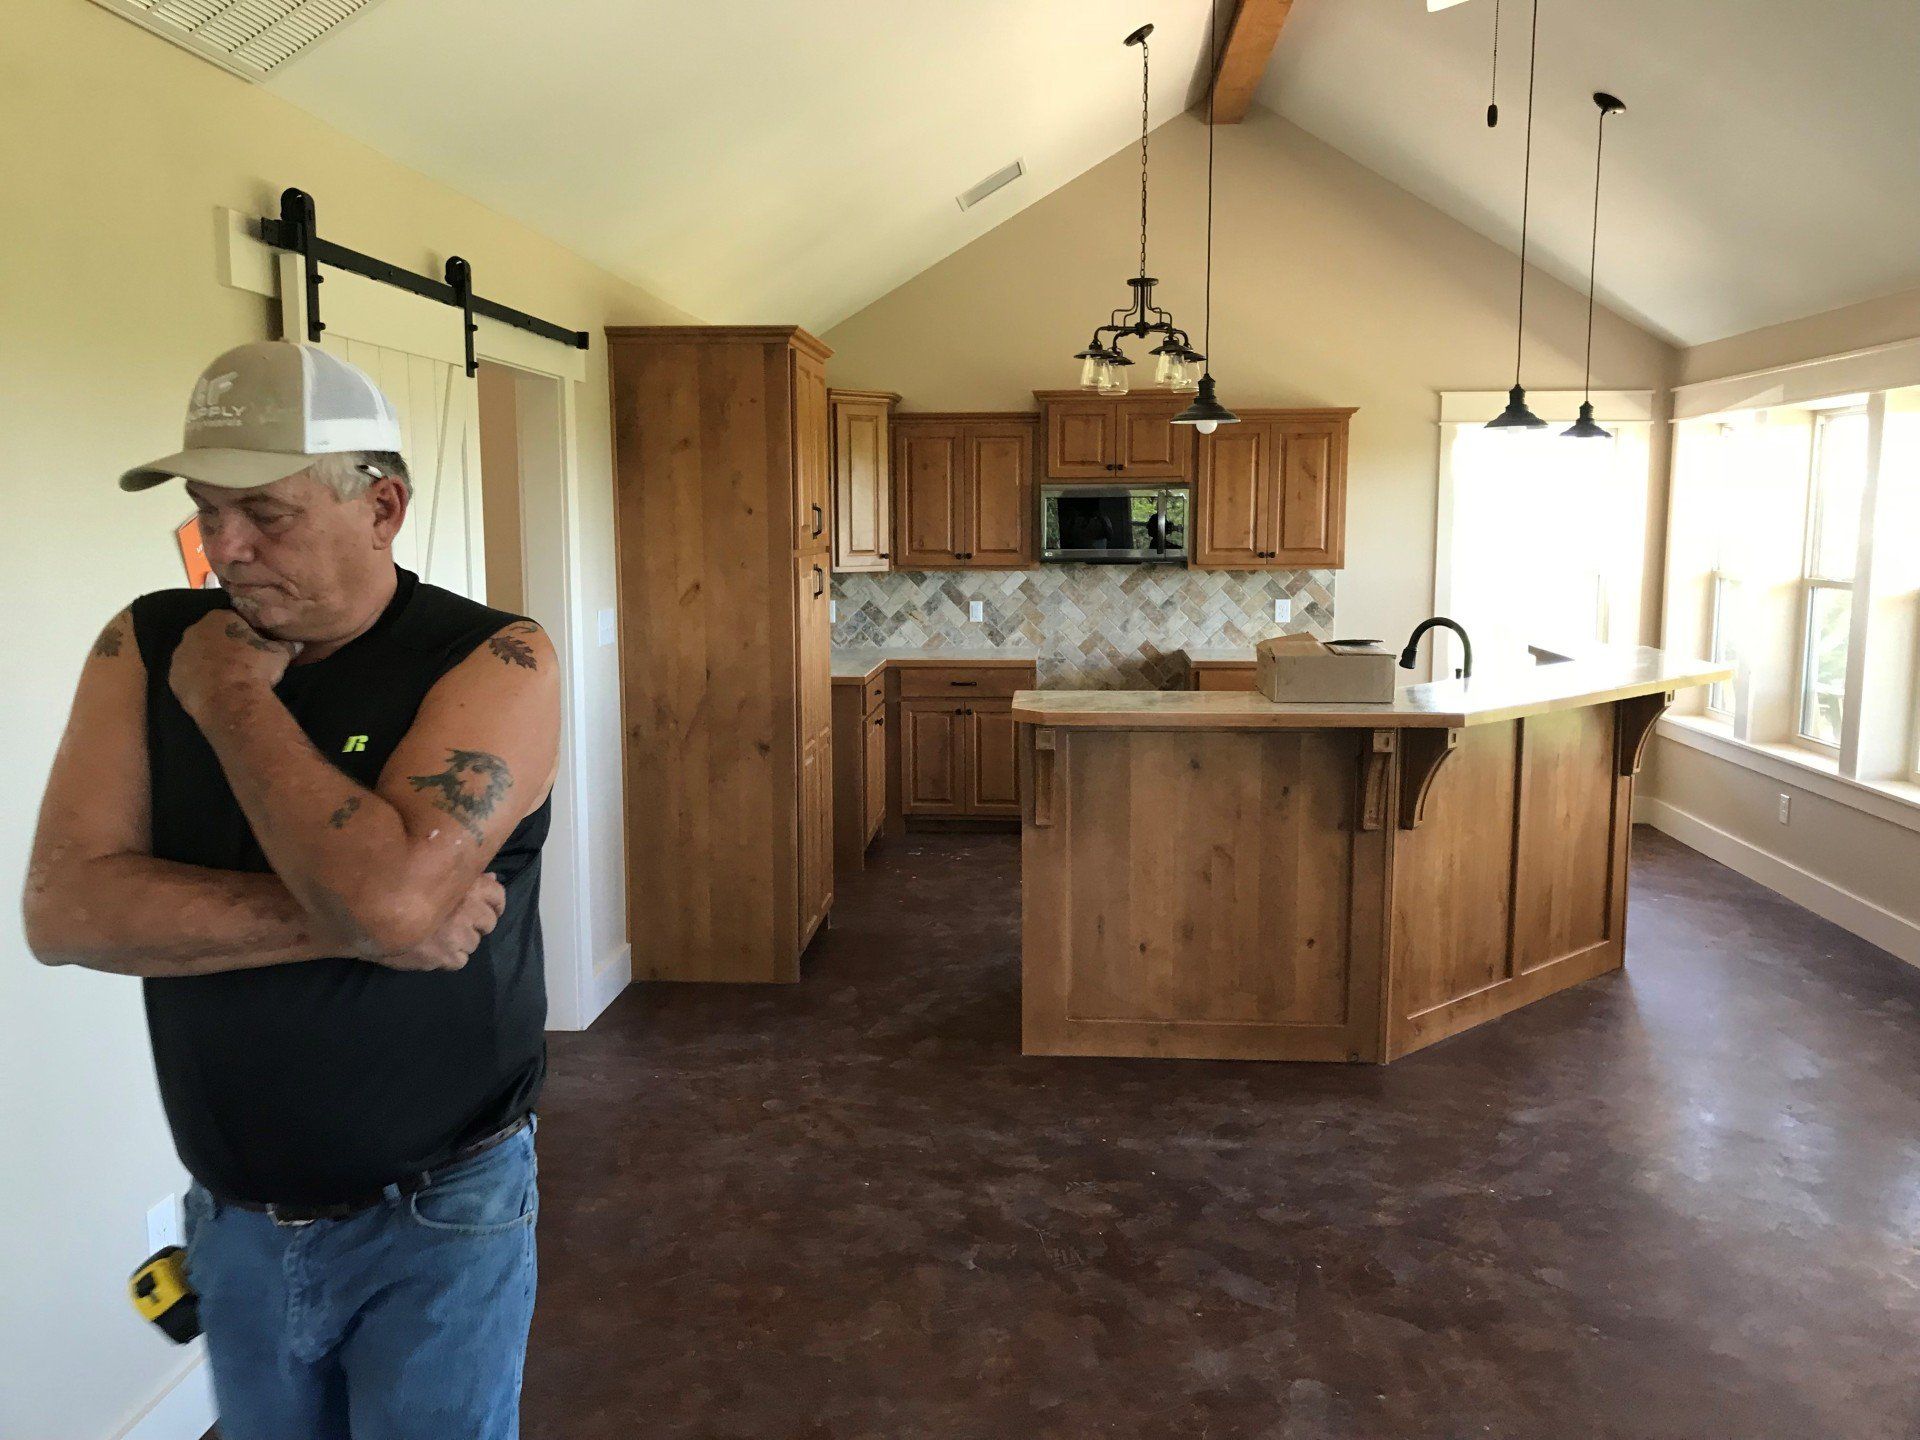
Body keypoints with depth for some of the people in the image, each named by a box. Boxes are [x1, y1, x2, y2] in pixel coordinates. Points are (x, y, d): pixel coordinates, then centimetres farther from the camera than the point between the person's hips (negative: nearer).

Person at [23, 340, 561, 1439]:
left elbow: (391, 891, -31)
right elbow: (66, 911, -13)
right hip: (235, 1216, 4)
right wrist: (351, 921, -22)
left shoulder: (494, 660, -17)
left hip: (439, 1219, -4)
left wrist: (235, 700, -19)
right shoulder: (146, 647, -4)